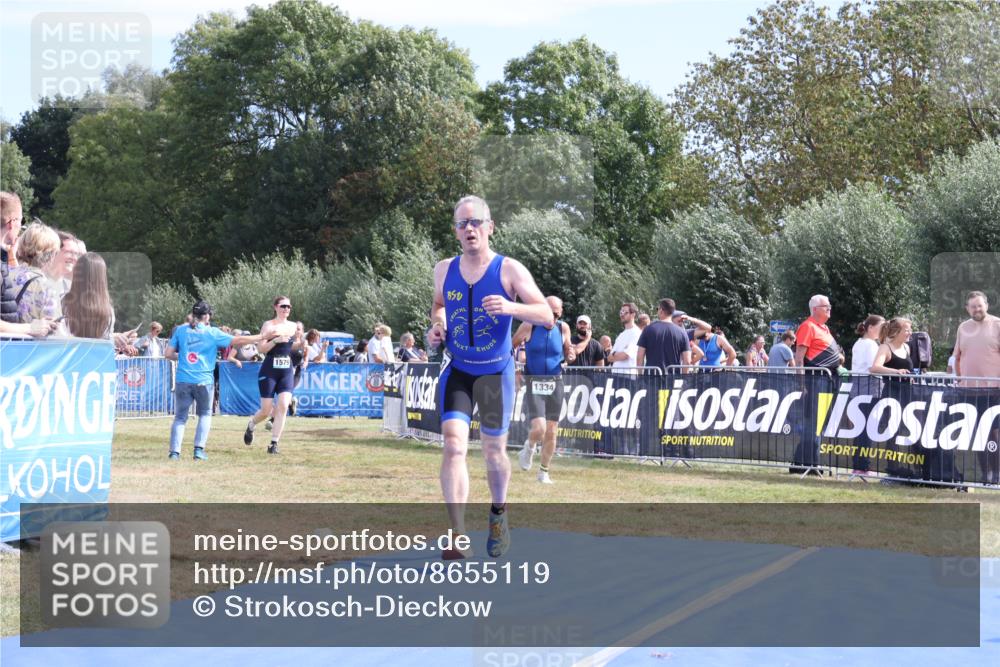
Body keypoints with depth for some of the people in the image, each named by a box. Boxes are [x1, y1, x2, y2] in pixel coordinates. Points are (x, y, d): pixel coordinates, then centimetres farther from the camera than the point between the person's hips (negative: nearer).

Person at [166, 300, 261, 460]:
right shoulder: (212, 333, -2)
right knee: (205, 414, 17)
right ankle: (199, 449, 5)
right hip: (203, 381, -1)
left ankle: (175, 451, -8)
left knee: (180, 417, 7)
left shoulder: (180, 330, 4)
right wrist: (263, 337, 2)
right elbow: (237, 340, -4)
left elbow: (169, 354, 4)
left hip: (183, 380, 1)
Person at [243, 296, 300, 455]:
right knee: (266, 410, 1)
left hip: (287, 371, 3)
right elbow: (261, 348, -13)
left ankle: (274, 443, -7)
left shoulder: (294, 326, 7)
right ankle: (251, 425, 35)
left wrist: (301, 344, 0)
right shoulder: (269, 325, -6)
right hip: (269, 370, -3)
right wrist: (276, 340, -27)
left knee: (283, 406, -13)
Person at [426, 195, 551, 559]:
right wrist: (437, 324, 0)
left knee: (494, 452, 11)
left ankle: (498, 513, 41)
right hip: (456, 370, 1)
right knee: (453, 445, -16)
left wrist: (511, 307, -32)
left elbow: (547, 316, -14)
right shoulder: (444, 270, 0)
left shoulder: (509, 270, -11)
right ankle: (458, 538, -20)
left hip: (496, 372, -1)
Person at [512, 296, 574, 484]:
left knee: (551, 432, 4)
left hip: (555, 384, 3)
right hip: (534, 384, -3)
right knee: (539, 428, -18)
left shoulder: (563, 328, 2)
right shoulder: (529, 326, -6)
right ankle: (529, 447, 17)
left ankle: (544, 472, 20)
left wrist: (570, 356, -8)